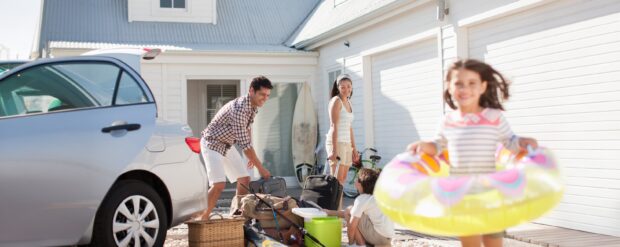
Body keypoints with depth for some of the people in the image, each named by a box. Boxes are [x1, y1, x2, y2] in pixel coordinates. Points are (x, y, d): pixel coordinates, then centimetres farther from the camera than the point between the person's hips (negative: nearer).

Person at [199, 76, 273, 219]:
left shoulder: (254, 106, -3)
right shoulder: (239, 108, -32)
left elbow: (248, 128, 16)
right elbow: (244, 143, -31)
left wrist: (251, 155, 16)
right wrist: (260, 168, -27)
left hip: (227, 145, 9)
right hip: (212, 144, -9)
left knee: (244, 179, 6)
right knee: (219, 184, -21)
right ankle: (203, 219, -12)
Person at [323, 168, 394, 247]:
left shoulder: (361, 199, -10)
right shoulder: (374, 197, 18)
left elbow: (351, 226, -13)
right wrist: (330, 212, 25)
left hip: (378, 236, -9)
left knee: (349, 211, -3)